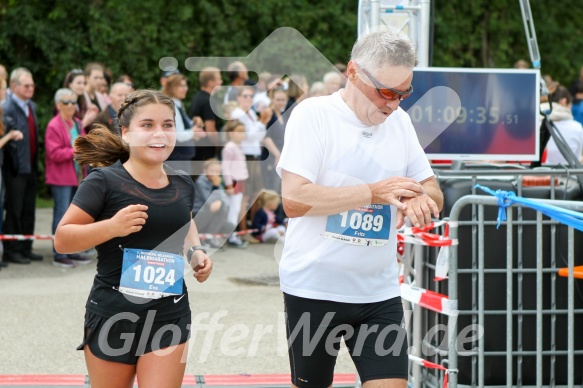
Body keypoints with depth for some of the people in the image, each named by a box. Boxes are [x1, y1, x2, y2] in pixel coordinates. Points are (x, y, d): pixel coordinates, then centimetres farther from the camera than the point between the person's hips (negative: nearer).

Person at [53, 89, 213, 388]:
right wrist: (112, 227, -26)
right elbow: (62, 240, -13)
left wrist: (195, 251, 7)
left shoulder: (182, 186, 4)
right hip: (113, 316, -3)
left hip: (170, 316, 3)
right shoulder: (104, 182, -12)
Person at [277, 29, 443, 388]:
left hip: (379, 292, 4)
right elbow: (294, 199, -19)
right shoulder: (314, 115, -10)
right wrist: (374, 192, -24)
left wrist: (420, 201, -15)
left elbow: (434, 195, 10)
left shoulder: (399, 120, 7)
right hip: (314, 288, -4)